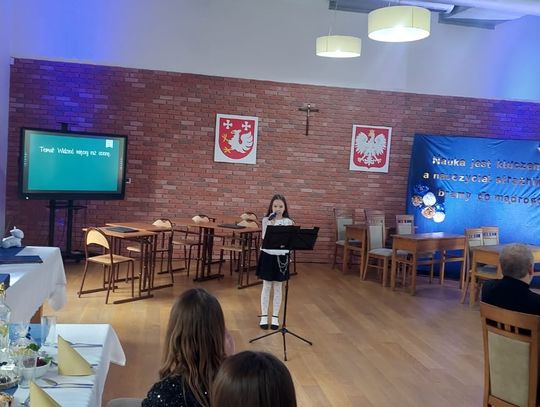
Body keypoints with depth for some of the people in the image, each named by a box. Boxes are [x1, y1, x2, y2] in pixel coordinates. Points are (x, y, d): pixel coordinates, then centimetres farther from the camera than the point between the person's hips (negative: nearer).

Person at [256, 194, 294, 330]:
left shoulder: (288, 222, -2)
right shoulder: (266, 220, -2)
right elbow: (265, 238, -13)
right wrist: (271, 224, -20)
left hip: (281, 256, 1)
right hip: (268, 255, 0)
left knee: (278, 287, 9)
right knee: (266, 286, 7)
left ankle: (275, 317, 20)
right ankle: (264, 316, 17)